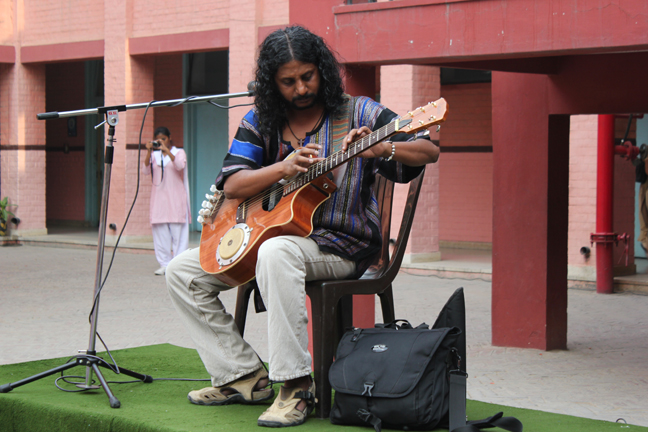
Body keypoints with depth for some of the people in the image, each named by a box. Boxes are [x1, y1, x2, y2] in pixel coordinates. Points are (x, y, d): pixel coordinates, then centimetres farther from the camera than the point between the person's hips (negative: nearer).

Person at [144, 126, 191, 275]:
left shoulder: (179, 152, 6)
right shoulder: (154, 154, 13)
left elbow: (180, 165, -15)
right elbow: (146, 170, -2)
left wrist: (166, 150, -21)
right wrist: (149, 151, -11)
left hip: (176, 197, -3)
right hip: (159, 197, 3)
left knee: (178, 231, -6)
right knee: (160, 232, -1)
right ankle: (164, 264, 3)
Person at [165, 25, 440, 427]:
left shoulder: (357, 113, -3)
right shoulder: (259, 122, 8)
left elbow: (430, 151, -10)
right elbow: (231, 185, -4)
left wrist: (382, 149, -30)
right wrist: (285, 167, -20)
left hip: (341, 244, -6)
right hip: (271, 235, 6)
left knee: (276, 253, -39)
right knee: (182, 271, -2)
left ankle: (296, 387, -33)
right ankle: (245, 376, 1)